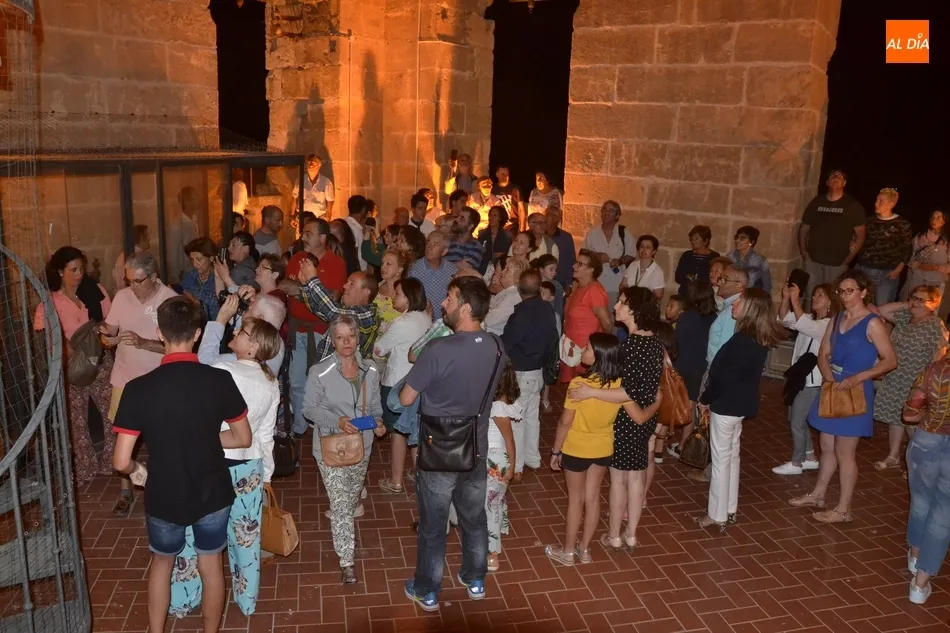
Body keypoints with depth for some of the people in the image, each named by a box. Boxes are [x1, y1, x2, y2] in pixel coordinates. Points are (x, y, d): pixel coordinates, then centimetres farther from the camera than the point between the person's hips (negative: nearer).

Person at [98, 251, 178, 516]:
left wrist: (143, 343, -29)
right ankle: (125, 491, 28)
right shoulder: (122, 296, -4)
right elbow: (109, 335, 2)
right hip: (125, 379, 3)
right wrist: (108, 337, -21)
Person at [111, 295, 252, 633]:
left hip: (164, 497, 0)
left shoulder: (139, 388, -19)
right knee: (210, 566, 22)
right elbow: (244, 439, -5)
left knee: (162, 562, 27)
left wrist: (137, 469, 6)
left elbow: (121, 462, -17)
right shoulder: (220, 380, -17)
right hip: (213, 493, 0)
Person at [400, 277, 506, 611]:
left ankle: (427, 592, 33)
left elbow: (406, 399, -18)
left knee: (433, 525, 15)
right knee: (474, 518, 24)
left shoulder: (439, 350, -28)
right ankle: (475, 580, 43)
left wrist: (420, 370, 0)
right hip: (476, 450, 5)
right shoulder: (496, 348, -8)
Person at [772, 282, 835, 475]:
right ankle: (810, 458, 30)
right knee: (797, 419, 17)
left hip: (813, 381, -9)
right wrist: (786, 298, -15)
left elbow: (804, 325, -34)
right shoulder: (810, 319, 10)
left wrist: (795, 300, -35)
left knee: (797, 422, 0)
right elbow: (785, 319, 1)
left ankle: (796, 463, 14)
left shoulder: (831, 324, -16)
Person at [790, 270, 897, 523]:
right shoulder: (838, 319, 9)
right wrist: (828, 377, -9)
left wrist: (857, 378, -24)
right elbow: (824, 353, 9)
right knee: (827, 446, 17)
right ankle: (817, 495, 31)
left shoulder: (872, 324, -13)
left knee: (844, 452, 0)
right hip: (833, 389, 7)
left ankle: (843, 509, 11)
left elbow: (890, 361, -15)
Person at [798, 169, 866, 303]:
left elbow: (860, 236, 0)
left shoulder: (852, 205, 0)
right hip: (813, 261, 3)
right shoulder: (816, 201, 9)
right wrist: (803, 252, 3)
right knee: (810, 297, 3)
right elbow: (804, 229, 14)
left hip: (837, 264, -2)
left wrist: (848, 259, -7)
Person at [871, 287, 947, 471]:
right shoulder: (905, 317, 2)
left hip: (915, 385, -7)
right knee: (895, 418, 17)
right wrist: (905, 305, -5)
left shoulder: (935, 326, -18)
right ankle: (893, 456, 32)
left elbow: (939, 358, -18)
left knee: (912, 423, 3)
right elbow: (882, 311, 4)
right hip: (894, 380, 7)